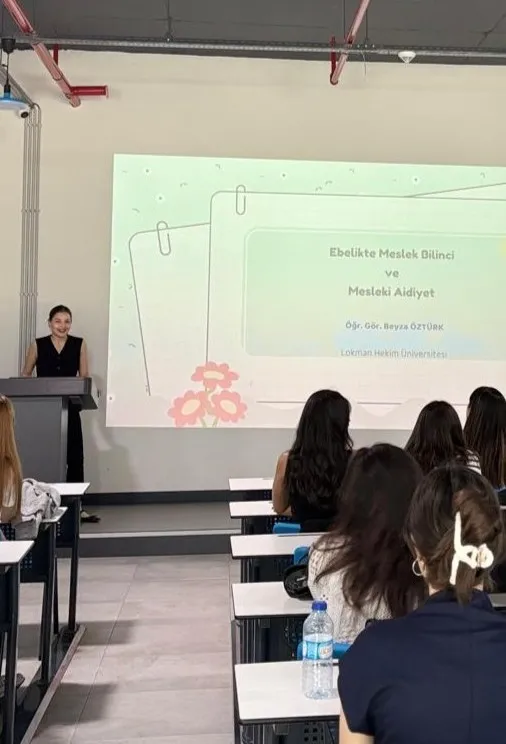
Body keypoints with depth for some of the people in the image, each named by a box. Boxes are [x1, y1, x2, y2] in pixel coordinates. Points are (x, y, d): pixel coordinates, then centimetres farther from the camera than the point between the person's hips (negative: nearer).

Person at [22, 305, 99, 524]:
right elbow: (25, 374, 9)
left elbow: (84, 375, 3)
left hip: (69, 409, 1)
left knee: (75, 456, 1)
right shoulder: (38, 345, 1)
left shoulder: (79, 344, 2)